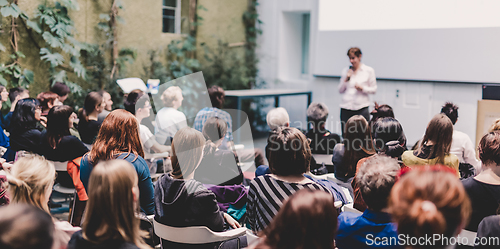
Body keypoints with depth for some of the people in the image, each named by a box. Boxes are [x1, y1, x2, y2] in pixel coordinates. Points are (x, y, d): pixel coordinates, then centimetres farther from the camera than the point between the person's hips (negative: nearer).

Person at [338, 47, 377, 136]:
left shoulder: (369, 71, 4)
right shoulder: (345, 71, 10)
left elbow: (374, 89, 6)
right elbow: (340, 90, 11)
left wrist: (362, 88, -11)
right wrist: (346, 79, -5)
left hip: (361, 108, -2)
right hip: (346, 108, 2)